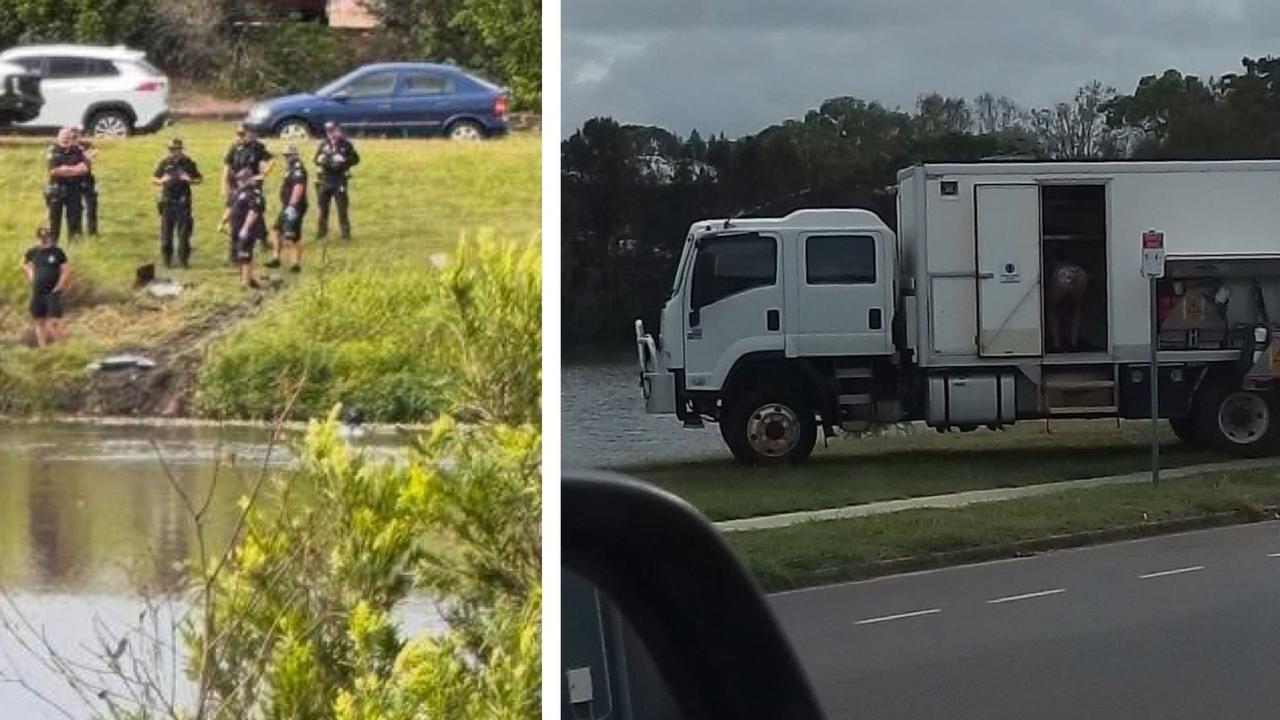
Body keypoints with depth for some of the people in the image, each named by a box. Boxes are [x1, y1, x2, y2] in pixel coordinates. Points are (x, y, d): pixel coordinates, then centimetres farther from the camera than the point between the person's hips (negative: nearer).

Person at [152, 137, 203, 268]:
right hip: (168, 202, 1)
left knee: (184, 231, 0)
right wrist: (162, 181, -13)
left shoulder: (188, 163, -1)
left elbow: (200, 179, 7)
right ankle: (167, 259, 13)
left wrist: (190, 180, -14)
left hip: (183, 202, -1)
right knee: (166, 232, 3)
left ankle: (184, 259, 9)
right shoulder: (165, 163, 1)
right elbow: (153, 179, 9)